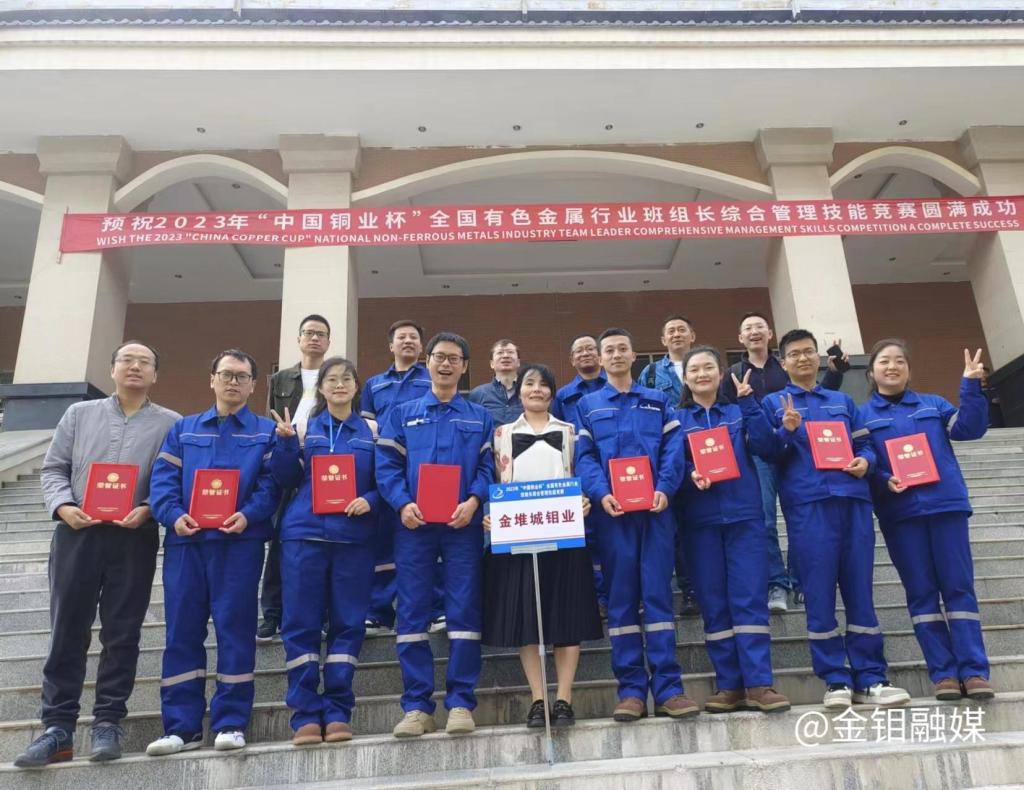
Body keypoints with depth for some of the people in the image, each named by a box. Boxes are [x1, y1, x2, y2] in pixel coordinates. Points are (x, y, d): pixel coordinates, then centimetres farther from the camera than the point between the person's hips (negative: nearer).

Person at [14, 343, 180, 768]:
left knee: (121, 633, 5)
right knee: (67, 632, 4)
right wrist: (63, 507, -7)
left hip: (134, 539, -2)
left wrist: (148, 509, -17)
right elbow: (53, 469, 10)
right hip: (77, 534, 2)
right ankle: (58, 727, 13)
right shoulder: (79, 414, 14)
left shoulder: (170, 424, 5)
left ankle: (107, 722, 16)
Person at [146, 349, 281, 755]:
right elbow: (163, 479, 7)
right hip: (186, 539, 3)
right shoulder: (182, 429, 18)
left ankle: (230, 723, 8)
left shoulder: (266, 431, 10)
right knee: (182, 629, 4)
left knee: (234, 626, -1)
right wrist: (174, 515, -11)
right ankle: (182, 726, 13)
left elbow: (272, 481, -2)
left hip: (239, 540, -3)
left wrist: (249, 514, -19)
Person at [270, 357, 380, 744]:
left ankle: (337, 712, 12)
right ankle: (306, 714, 9)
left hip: (354, 537, 0)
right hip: (305, 534, 0)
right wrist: (286, 441, -12)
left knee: (348, 623, 3)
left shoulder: (372, 430, 9)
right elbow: (286, 479, 2)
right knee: (300, 624, 0)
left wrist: (369, 501, -11)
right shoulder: (305, 425, 9)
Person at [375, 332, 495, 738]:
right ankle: (417, 705, 9)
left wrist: (473, 501, -12)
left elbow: (488, 466, 5)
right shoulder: (402, 415, 15)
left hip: (463, 524, -1)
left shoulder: (480, 417, 14)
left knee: (463, 610, -1)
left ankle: (460, 703, 7)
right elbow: (387, 465, 6)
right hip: (414, 524, 1)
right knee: (412, 612, 1)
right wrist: (402, 504, -11)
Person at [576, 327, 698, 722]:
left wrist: (664, 488, -13)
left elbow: (673, 447, 4)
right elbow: (584, 456, 3)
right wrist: (601, 493, -14)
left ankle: (668, 688, 4)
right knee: (621, 597, 1)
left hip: (655, 507, 0)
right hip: (613, 509, 0)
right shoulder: (587, 405, 14)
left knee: (658, 593, 0)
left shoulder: (657, 400, 16)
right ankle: (631, 690, 6)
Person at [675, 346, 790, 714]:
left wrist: (749, 403, -10)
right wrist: (690, 476, -19)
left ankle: (759, 684, -1)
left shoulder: (739, 411, 12)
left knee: (749, 599, -5)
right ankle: (729, 685, 10)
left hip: (744, 515, 0)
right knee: (713, 604, 3)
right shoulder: (677, 418, 9)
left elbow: (765, 447, -5)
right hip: (700, 520, 0)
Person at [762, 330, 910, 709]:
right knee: (819, 592, -2)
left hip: (853, 499, 3)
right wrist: (786, 431, -14)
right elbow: (767, 456, 5)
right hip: (807, 504, -3)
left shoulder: (843, 401, 22)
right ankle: (836, 680, 6)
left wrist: (865, 461, -3)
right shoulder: (773, 403, 11)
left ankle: (870, 678, 11)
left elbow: (864, 445, 19)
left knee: (860, 589, 4)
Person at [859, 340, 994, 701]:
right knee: (921, 592, 1)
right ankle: (944, 672, 6)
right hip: (900, 513, -1)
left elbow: (969, 428, 1)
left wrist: (971, 387, -9)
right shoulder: (862, 416, 7)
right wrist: (884, 481, -17)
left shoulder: (933, 404, 15)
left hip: (946, 505, 2)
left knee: (959, 586, 1)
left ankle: (974, 670, 5)